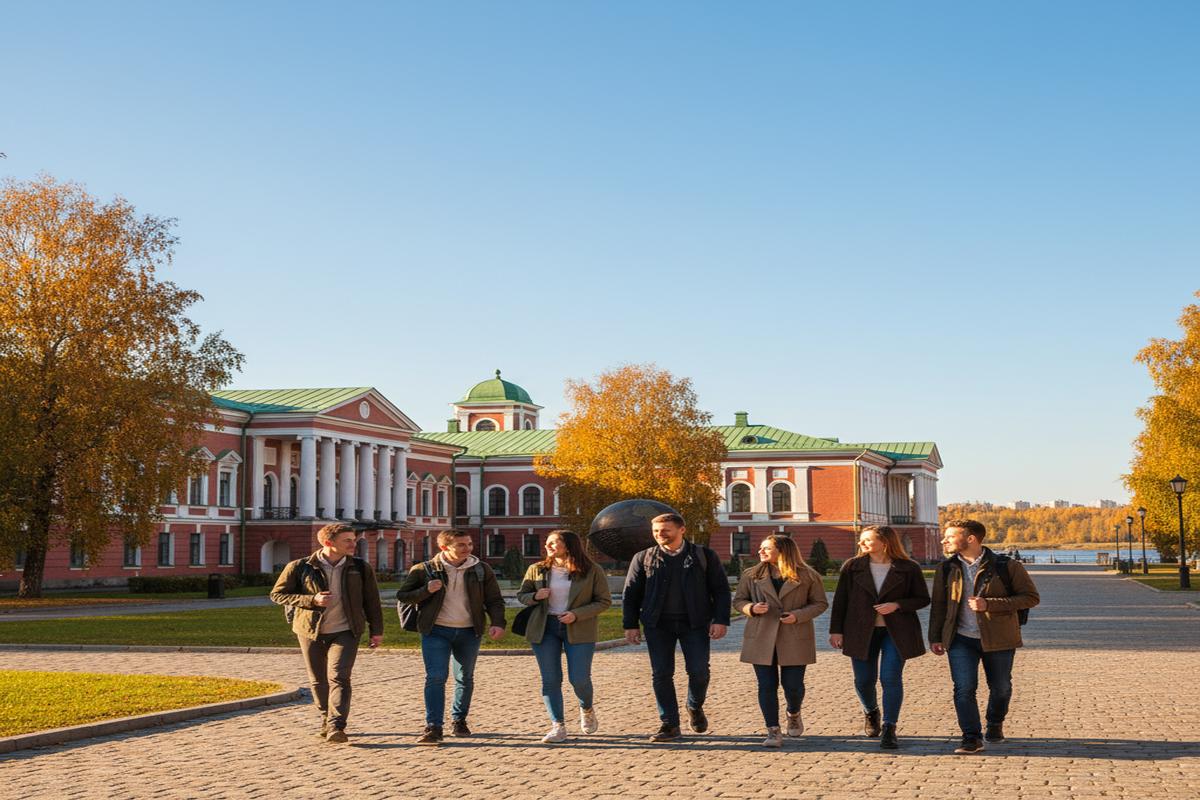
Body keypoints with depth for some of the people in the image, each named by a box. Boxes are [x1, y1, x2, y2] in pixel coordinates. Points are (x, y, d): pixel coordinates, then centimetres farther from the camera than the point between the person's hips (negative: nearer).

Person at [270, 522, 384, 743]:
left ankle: (336, 727, -22)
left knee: (338, 677, -17)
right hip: (311, 632, 1)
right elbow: (277, 594, -4)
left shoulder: (360, 568, 2)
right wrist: (312, 600, -15)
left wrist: (376, 630, 7)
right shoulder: (300, 568, -6)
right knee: (318, 681, 10)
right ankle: (326, 722, 28)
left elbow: (371, 600, 10)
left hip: (345, 632, -1)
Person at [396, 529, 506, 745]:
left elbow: (494, 600, 7)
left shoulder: (481, 570, 3)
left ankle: (459, 720, 29)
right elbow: (402, 596, -1)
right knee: (436, 677, -13)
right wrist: (426, 590, -18)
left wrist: (497, 623, -11)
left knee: (465, 678, 12)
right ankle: (433, 728, -12)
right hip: (436, 631, -3)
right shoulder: (425, 570, -3)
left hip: (469, 632, 3)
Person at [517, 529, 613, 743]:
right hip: (544, 628, 3)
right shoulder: (537, 570, 4)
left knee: (579, 678, -6)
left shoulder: (592, 571, -4)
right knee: (550, 679, -1)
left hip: (579, 630, -3)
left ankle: (587, 709, 27)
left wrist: (577, 614, -16)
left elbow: (604, 601, -3)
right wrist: (535, 596, -10)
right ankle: (558, 727, 8)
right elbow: (521, 595, 14)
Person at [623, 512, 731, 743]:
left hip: (694, 622, -1)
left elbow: (721, 590, 3)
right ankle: (669, 725, 9)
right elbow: (631, 593, 9)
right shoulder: (643, 559, 8)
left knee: (699, 671, -5)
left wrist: (721, 620, -7)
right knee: (661, 674, -1)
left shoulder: (704, 556, 4)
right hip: (658, 624, 1)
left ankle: (695, 708, 25)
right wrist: (630, 624, 1)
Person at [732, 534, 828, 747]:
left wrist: (798, 615, -12)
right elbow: (738, 600, 12)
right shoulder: (752, 575, 7)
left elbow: (820, 603, 4)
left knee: (793, 684, 1)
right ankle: (773, 732, 5)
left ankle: (793, 714, 34)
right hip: (761, 639, 2)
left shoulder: (808, 576, 0)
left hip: (795, 641, -1)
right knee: (767, 685, -3)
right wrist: (751, 608, -11)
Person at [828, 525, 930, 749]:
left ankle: (888, 729, 1)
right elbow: (840, 600, 4)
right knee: (864, 680, 6)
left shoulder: (909, 568, -2)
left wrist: (897, 605, -14)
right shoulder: (852, 566, 2)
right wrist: (836, 630, -1)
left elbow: (923, 599, 2)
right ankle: (870, 712, 37)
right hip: (861, 631, 2)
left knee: (891, 679, -9)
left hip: (896, 632, -2)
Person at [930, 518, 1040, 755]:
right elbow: (938, 605, 11)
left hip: (998, 639, -2)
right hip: (961, 639, 2)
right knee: (964, 688, -9)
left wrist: (989, 604, -19)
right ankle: (972, 738, -2)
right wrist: (935, 637, 6)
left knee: (1000, 687, 13)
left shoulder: (1006, 566, -10)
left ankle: (995, 724, 40)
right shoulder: (947, 569, 3)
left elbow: (1031, 598, -10)